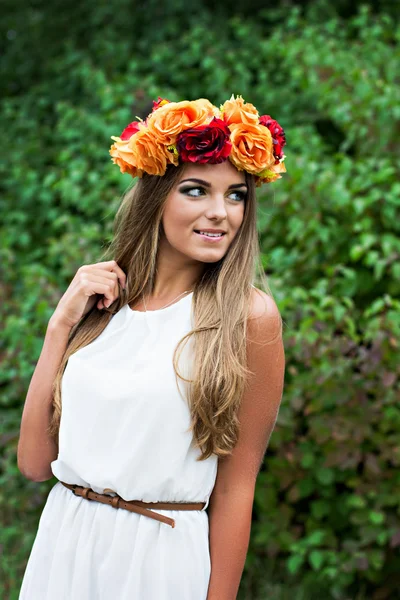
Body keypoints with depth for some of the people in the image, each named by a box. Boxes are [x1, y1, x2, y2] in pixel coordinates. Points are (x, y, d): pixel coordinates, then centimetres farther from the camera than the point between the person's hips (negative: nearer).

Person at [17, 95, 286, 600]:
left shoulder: (248, 316, -10)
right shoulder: (100, 305, 2)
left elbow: (235, 486, -8)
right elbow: (34, 462, -1)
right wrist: (60, 325, -6)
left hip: (161, 559, -4)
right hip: (60, 550, 4)